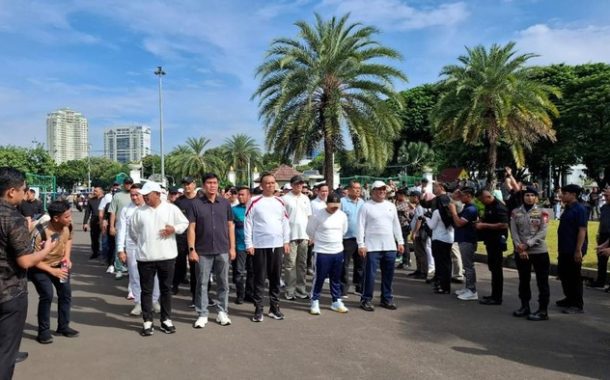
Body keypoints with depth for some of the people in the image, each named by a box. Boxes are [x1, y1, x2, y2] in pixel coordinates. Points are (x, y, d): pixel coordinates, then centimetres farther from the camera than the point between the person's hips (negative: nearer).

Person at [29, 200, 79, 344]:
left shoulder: (67, 226, -17)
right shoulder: (40, 232, -33)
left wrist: (67, 257, -6)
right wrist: (52, 271, -25)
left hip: (59, 264, 6)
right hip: (39, 267, -5)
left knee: (66, 293, 4)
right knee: (47, 295, -17)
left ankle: (63, 326, 22)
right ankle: (43, 331, 1)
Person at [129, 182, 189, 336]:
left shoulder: (171, 208, -2)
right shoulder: (139, 212, 2)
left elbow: (184, 223, 4)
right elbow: (133, 231, 12)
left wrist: (174, 229, -13)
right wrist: (142, 244, 10)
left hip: (167, 256, -1)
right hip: (145, 257, 1)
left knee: (166, 289, 10)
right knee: (146, 290, 6)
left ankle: (166, 320, 23)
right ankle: (147, 322, 17)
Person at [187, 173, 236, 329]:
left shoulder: (225, 203, 3)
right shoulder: (196, 205, -2)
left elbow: (230, 226, 6)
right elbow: (191, 228, -3)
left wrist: (232, 247, 2)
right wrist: (191, 249, -9)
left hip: (223, 250, 2)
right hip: (203, 251, -1)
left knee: (223, 283, 9)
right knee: (202, 283, 6)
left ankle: (222, 312, 21)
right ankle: (202, 314, 16)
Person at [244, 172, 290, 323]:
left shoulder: (280, 202, 9)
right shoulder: (254, 202, -4)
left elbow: (285, 223, 13)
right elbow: (248, 224, -5)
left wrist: (286, 242, 8)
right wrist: (249, 244, -9)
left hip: (277, 245, 4)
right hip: (259, 246, -4)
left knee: (275, 278, 10)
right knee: (259, 278, 3)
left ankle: (274, 307, 21)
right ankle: (258, 309, 12)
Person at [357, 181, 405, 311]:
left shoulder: (391, 206, 13)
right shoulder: (366, 206, -3)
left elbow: (396, 225, 16)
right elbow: (361, 226, -6)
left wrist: (400, 242, 11)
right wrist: (361, 244, -12)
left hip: (390, 246, 5)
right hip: (372, 247, -5)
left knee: (388, 275, 11)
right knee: (370, 274, -1)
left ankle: (387, 299, 24)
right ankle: (366, 299, 11)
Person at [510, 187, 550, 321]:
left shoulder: (542, 213, -2)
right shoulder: (515, 212, 4)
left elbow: (542, 233, -11)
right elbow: (513, 232, -2)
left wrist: (527, 244, -18)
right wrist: (520, 248, -12)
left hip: (539, 252, -3)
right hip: (520, 252, 3)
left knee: (542, 282, 1)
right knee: (523, 280, 14)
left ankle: (543, 311, 8)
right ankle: (525, 306, 27)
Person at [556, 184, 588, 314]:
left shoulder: (580, 209, -15)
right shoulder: (567, 209, 12)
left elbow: (582, 230, -20)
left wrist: (578, 250, -23)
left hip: (574, 250, -9)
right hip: (564, 250, 9)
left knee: (574, 277, 0)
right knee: (563, 274, 17)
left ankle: (577, 305, 11)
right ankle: (570, 299, 32)